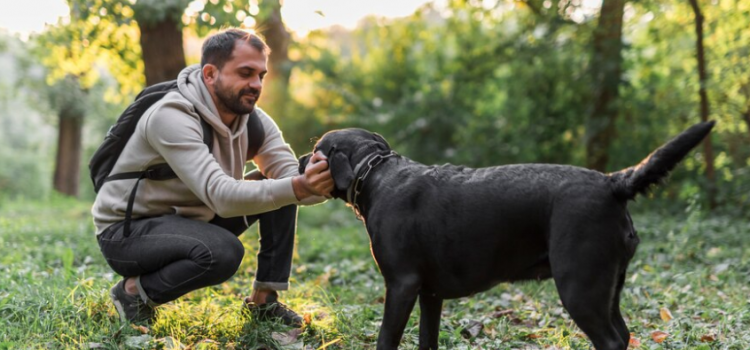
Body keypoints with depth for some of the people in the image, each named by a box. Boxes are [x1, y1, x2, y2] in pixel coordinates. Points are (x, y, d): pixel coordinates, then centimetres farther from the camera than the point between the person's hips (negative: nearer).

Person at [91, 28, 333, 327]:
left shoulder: (253, 120, -5)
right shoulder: (171, 117, -28)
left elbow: (289, 174, -15)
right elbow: (221, 196, -38)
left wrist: (320, 184, -38)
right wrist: (297, 187, -48)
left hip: (190, 220, 8)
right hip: (125, 232, -7)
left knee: (280, 185, -5)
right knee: (224, 252, -35)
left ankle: (265, 299, 2)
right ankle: (134, 291, -9)